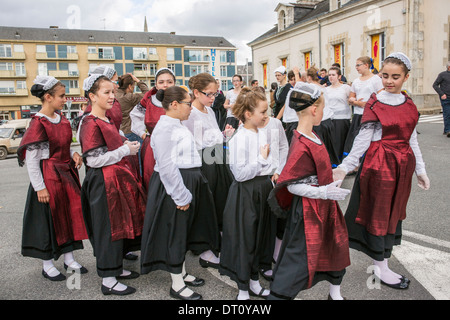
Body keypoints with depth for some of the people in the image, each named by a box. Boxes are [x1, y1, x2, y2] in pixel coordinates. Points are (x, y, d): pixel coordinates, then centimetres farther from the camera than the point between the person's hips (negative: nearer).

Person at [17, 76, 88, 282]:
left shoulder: (60, 118, 6)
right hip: (49, 176, -8)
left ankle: (69, 259, 30)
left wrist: (73, 154, -2)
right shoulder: (38, 123, -17)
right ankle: (47, 265, 23)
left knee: (70, 214, 14)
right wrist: (39, 187, -17)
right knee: (49, 218, 4)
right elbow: (30, 159, -17)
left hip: (67, 173, 8)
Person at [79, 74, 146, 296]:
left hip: (118, 177, 10)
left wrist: (127, 146, 7)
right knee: (109, 227, -1)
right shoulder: (90, 124, -16)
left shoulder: (107, 121, 14)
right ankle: (108, 280, 13)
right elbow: (94, 160, -22)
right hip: (104, 183, -10)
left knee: (121, 224, 17)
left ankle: (116, 268, 33)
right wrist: (125, 150, -16)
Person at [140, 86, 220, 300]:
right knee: (175, 233, 3)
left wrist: (188, 191, 18)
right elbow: (167, 167, -24)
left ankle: (182, 273, 37)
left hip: (187, 184, 10)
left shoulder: (178, 126, 13)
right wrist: (181, 196, -21)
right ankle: (177, 285, 18)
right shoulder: (165, 128, -19)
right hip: (173, 187, -10)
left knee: (184, 231, 19)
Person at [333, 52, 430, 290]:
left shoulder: (408, 104, 7)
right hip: (379, 164, -6)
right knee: (378, 213, 4)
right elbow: (363, 139, -9)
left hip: (403, 165, 6)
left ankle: (384, 258, 31)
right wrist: (345, 167, -13)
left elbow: (411, 139, 13)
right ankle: (380, 268, 18)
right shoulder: (374, 104, -9)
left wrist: (420, 169, 14)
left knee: (394, 212, 14)